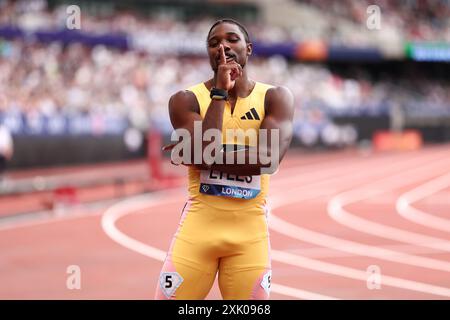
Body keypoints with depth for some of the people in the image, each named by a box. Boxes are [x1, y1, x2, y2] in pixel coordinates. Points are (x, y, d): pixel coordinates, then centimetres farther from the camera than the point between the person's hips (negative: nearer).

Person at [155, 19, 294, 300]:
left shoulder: (275, 98, 0)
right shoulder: (186, 100, -1)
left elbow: (269, 157, -16)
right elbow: (202, 152, -17)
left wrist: (206, 155, -12)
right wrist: (219, 92, -13)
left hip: (250, 229, 0)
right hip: (199, 223, 0)